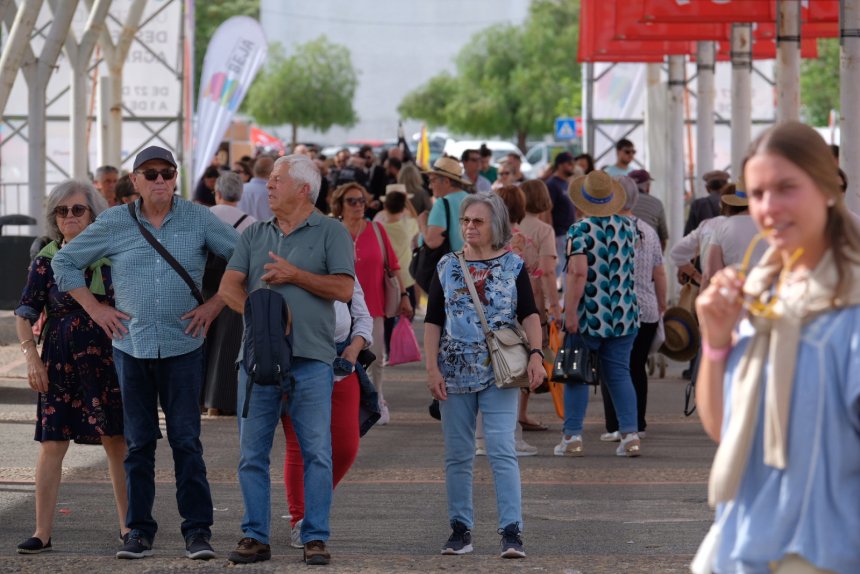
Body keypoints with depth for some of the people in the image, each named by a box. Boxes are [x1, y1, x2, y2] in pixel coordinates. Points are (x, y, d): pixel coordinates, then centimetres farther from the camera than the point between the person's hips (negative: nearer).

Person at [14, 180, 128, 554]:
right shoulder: (46, 261, 1)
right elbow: (24, 314, 4)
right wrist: (31, 357, -6)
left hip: (108, 360, 0)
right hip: (60, 364, 0)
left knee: (116, 441, 3)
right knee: (51, 445, -2)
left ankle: (128, 524, 15)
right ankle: (43, 532, 2)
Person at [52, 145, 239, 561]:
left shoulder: (198, 220, 1)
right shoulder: (114, 223, 3)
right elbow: (65, 262, 12)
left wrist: (216, 304, -1)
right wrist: (95, 308, 5)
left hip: (182, 346, -1)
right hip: (131, 347, 1)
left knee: (186, 440, -4)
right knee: (138, 442, 5)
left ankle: (197, 530, -2)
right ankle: (139, 531, 10)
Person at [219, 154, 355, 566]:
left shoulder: (330, 232, 5)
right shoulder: (255, 235, 16)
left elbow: (343, 289, -6)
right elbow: (228, 287, 6)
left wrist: (294, 275, -8)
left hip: (311, 359, -4)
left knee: (317, 452, -3)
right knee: (252, 452, 4)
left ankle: (315, 538, 2)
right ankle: (255, 537, 10)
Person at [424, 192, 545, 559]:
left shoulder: (512, 265, 3)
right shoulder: (447, 267, 8)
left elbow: (529, 314, 0)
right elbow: (432, 322, 8)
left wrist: (536, 355, -14)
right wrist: (432, 368, -1)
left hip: (500, 373, -3)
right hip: (455, 373, 3)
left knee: (502, 450, -12)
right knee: (458, 455, 6)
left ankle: (512, 532, -14)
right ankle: (460, 530, 14)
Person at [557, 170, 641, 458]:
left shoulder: (580, 230, -13)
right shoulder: (627, 227, 5)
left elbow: (578, 272, -22)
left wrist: (570, 312, -20)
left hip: (589, 315, -4)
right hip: (624, 315, 4)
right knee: (619, 373, 8)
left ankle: (572, 436, 4)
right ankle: (630, 434, 0)